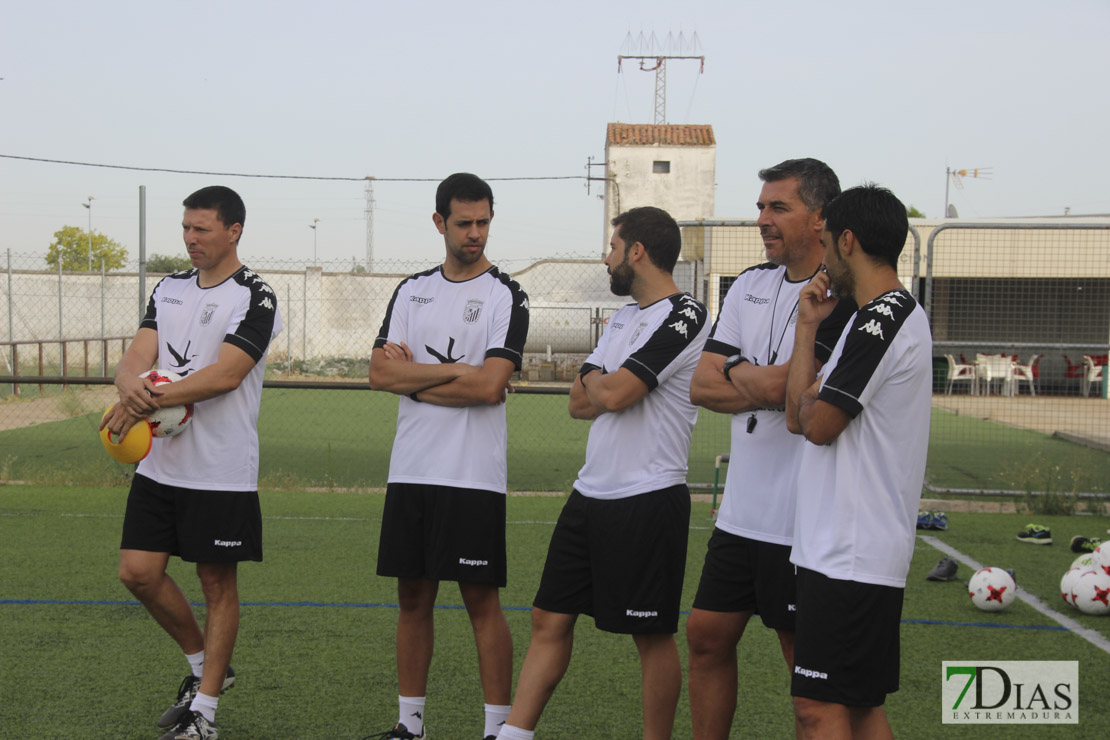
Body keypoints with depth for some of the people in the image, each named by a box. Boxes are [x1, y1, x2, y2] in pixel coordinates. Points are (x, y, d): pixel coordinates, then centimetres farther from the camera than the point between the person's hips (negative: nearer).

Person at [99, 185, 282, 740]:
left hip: (222, 471, -6)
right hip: (159, 463, 6)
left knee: (218, 584, 3)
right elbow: (137, 356, 3)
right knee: (138, 572, 4)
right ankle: (204, 666, 25)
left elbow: (225, 374, -20)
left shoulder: (254, 298, -9)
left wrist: (149, 400, -26)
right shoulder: (169, 289, 12)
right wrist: (130, 385, -22)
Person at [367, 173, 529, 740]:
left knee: (483, 600, -2)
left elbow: (490, 386, -16)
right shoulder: (412, 290, 12)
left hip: (474, 477, -5)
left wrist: (411, 376, -5)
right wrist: (453, 371, -10)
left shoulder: (506, 297, -3)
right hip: (410, 472, 5)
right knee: (413, 597, 11)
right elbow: (379, 373, 1)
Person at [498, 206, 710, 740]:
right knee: (550, 619, 8)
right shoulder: (623, 317, 17)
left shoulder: (684, 317, -13)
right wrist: (604, 387, -6)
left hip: (648, 499, -9)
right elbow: (580, 404, 14)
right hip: (591, 494, 9)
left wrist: (596, 381, 2)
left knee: (653, 636, 2)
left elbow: (613, 394, -20)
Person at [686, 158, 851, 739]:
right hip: (740, 510, 8)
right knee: (707, 636, 13)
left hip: (803, 518, -8)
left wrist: (735, 370, -6)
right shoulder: (749, 286, 10)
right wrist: (765, 385, -10)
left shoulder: (843, 297, -15)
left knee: (807, 659, 4)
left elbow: (778, 386, -25)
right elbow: (701, 387, 5)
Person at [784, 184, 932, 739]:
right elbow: (798, 417, 13)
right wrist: (808, 326, 9)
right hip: (851, 548, 10)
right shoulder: (898, 314, 18)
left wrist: (808, 394, 4)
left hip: (850, 554, -10)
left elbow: (817, 423, -14)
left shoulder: (881, 319, -15)